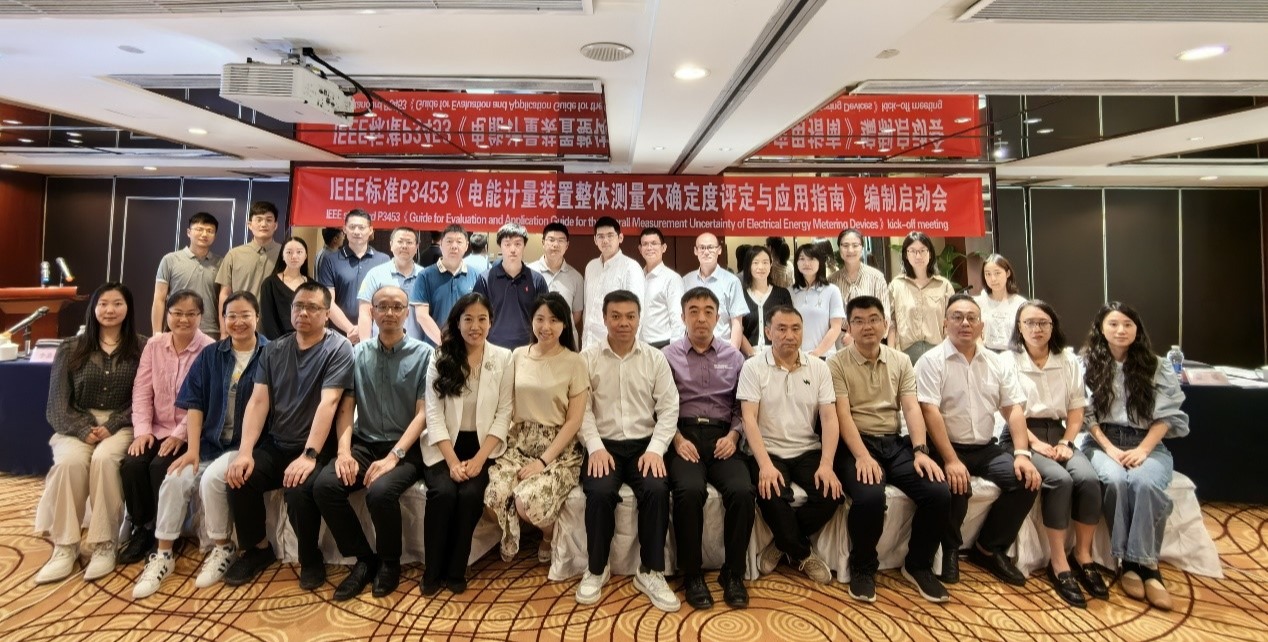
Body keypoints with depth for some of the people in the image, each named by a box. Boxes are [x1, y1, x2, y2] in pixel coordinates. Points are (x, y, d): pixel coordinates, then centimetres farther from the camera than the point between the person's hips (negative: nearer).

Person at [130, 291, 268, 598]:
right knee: (174, 480, -17)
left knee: (211, 478, -26)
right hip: (211, 443, 5)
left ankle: (222, 549, -3)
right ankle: (163, 555, 2)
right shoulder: (210, 355, 9)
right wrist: (192, 449, -5)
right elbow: (194, 404, 5)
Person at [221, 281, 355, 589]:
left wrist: (309, 455, -27)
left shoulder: (338, 348, -10)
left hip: (315, 448, -5)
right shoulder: (274, 350, 8)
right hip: (274, 445, 5)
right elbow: (258, 402, 1)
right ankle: (258, 549, 9)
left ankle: (311, 558, 1)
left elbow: (327, 404, -19)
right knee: (239, 479, -19)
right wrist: (245, 452, -11)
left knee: (299, 492, -30)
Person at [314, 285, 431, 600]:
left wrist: (393, 456, -19)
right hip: (364, 443, 4)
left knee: (380, 491, -31)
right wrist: (344, 451, -12)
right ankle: (364, 559, -1)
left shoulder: (424, 354, -3)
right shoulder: (358, 353, 8)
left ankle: (389, 562, -1)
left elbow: (423, 413, -8)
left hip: (405, 448, -4)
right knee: (324, 485, -22)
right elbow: (346, 407, 5)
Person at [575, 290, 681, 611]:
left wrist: (655, 449, -13)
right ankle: (596, 569, -3)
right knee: (600, 492, -28)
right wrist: (595, 447, -16)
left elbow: (669, 409, 1)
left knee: (657, 489, -27)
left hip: (644, 443, 1)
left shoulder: (656, 359, 6)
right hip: (604, 444, -1)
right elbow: (583, 409, -1)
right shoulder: (587, 358, 5)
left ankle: (650, 571, -7)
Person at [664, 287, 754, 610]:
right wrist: (678, 439, -12)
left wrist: (733, 435, -5)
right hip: (683, 435, -2)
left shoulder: (734, 356, 15)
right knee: (690, 491, -31)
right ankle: (691, 574, -9)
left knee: (743, 491, -25)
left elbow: (742, 405, 11)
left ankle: (733, 573, -3)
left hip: (722, 436, 2)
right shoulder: (668, 356, 7)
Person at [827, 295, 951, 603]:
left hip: (896, 443, 5)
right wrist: (862, 456, -24)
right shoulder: (837, 364, -1)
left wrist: (921, 451, -13)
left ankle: (918, 565, 7)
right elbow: (842, 414, -11)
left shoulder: (901, 361, 12)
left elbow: (911, 408, 3)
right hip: (855, 445, -4)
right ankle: (862, 568, -3)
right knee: (870, 497, -32)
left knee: (939, 492, -19)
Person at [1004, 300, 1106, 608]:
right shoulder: (1008, 361, -3)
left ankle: (1082, 556, -4)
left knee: (1088, 479, -23)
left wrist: (1065, 442, -6)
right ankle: (1059, 564, -18)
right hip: (1021, 436, -4)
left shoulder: (1068, 360, 10)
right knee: (1059, 480, -29)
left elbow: (1076, 409, 9)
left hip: (1057, 434, 4)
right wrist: (1035, 443, -17)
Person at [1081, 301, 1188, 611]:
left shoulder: (1156, 366, 7)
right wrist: (1110, 448, -11)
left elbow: (1165, 415, 2)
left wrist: (1142, 450, -12)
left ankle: (1144, 562, -22)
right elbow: (1087, 414, 1)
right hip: (1102, 442, 0)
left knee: (1144, 482, -32)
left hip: (1147, 444, 1)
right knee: (1115, 480, -32)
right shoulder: (1088, 364, 5)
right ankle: (1129, 561, -20)